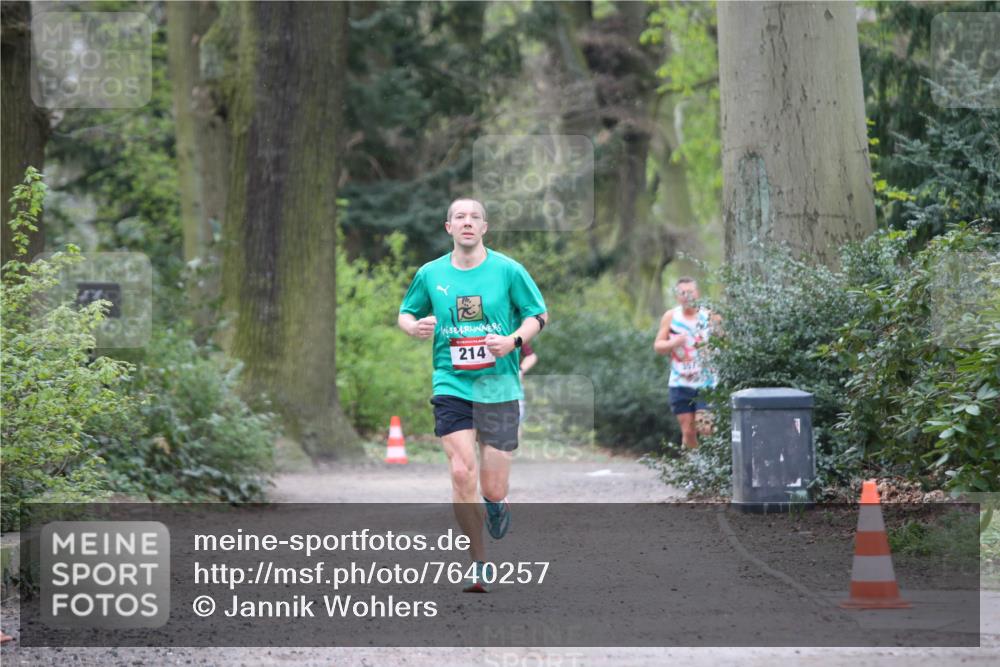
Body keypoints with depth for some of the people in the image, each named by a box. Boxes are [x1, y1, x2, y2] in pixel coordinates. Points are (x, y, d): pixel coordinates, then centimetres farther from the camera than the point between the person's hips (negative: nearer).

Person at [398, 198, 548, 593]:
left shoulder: (507, 270, -1)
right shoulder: (430, 274, 5)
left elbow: (538, 315, 6)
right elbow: (406, 313, 18)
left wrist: (514, 340, -13)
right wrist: (415, 327, -6)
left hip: (499, 386, -1)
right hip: (451, 386, 1)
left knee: (492, 490, -2)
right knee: (462, 475, -14)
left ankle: (497, 505, 38)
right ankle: (478, 564, 1)